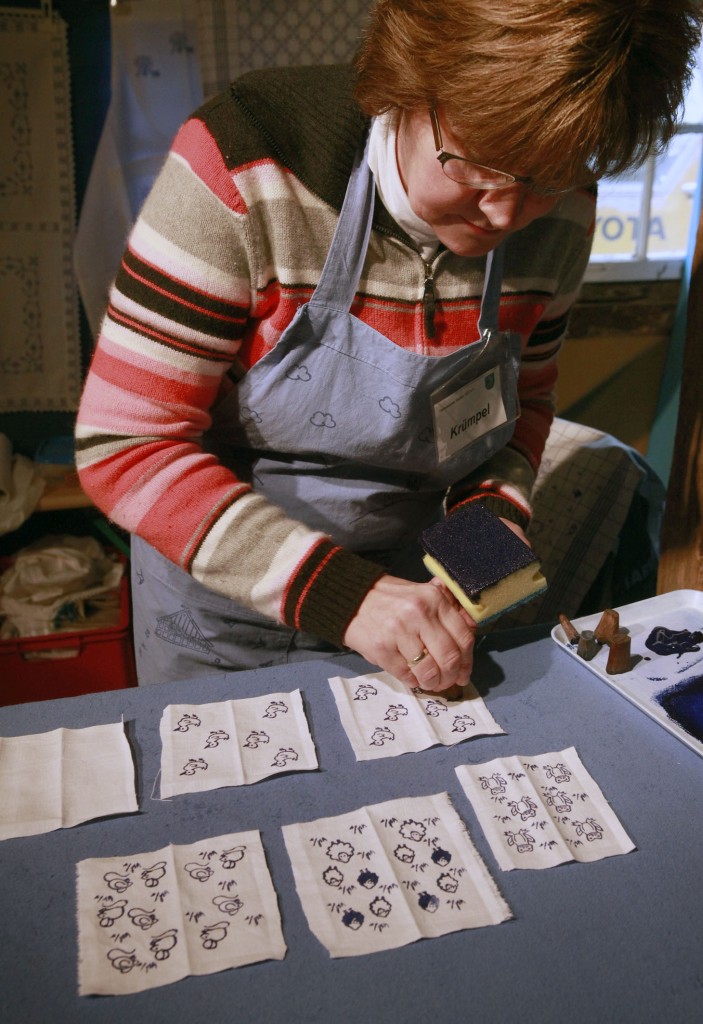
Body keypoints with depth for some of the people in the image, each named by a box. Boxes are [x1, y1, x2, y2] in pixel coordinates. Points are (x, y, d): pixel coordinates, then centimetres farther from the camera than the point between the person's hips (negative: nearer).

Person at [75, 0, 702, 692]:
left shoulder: (562, 216, -12)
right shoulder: (242, 168, -27)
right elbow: (125, 446, -26)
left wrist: (495, 508, -15)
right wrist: (339, 594, -31)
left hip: (399, 583, 3)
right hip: (220, 590, -2)